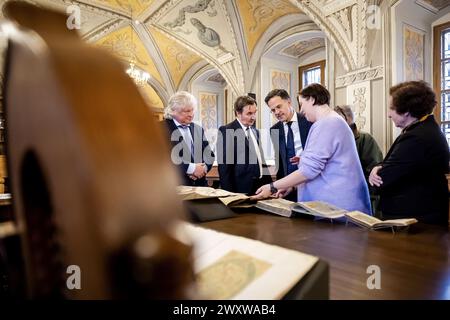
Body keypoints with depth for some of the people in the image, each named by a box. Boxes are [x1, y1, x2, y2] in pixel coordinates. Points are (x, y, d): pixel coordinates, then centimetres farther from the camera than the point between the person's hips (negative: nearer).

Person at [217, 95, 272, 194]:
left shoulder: (255, 131, 15)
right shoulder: (226, 131, -9)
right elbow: (224, 167, -11)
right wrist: (230, 196, -13)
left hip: (262, 187, 7)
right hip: (242, 190, -6)